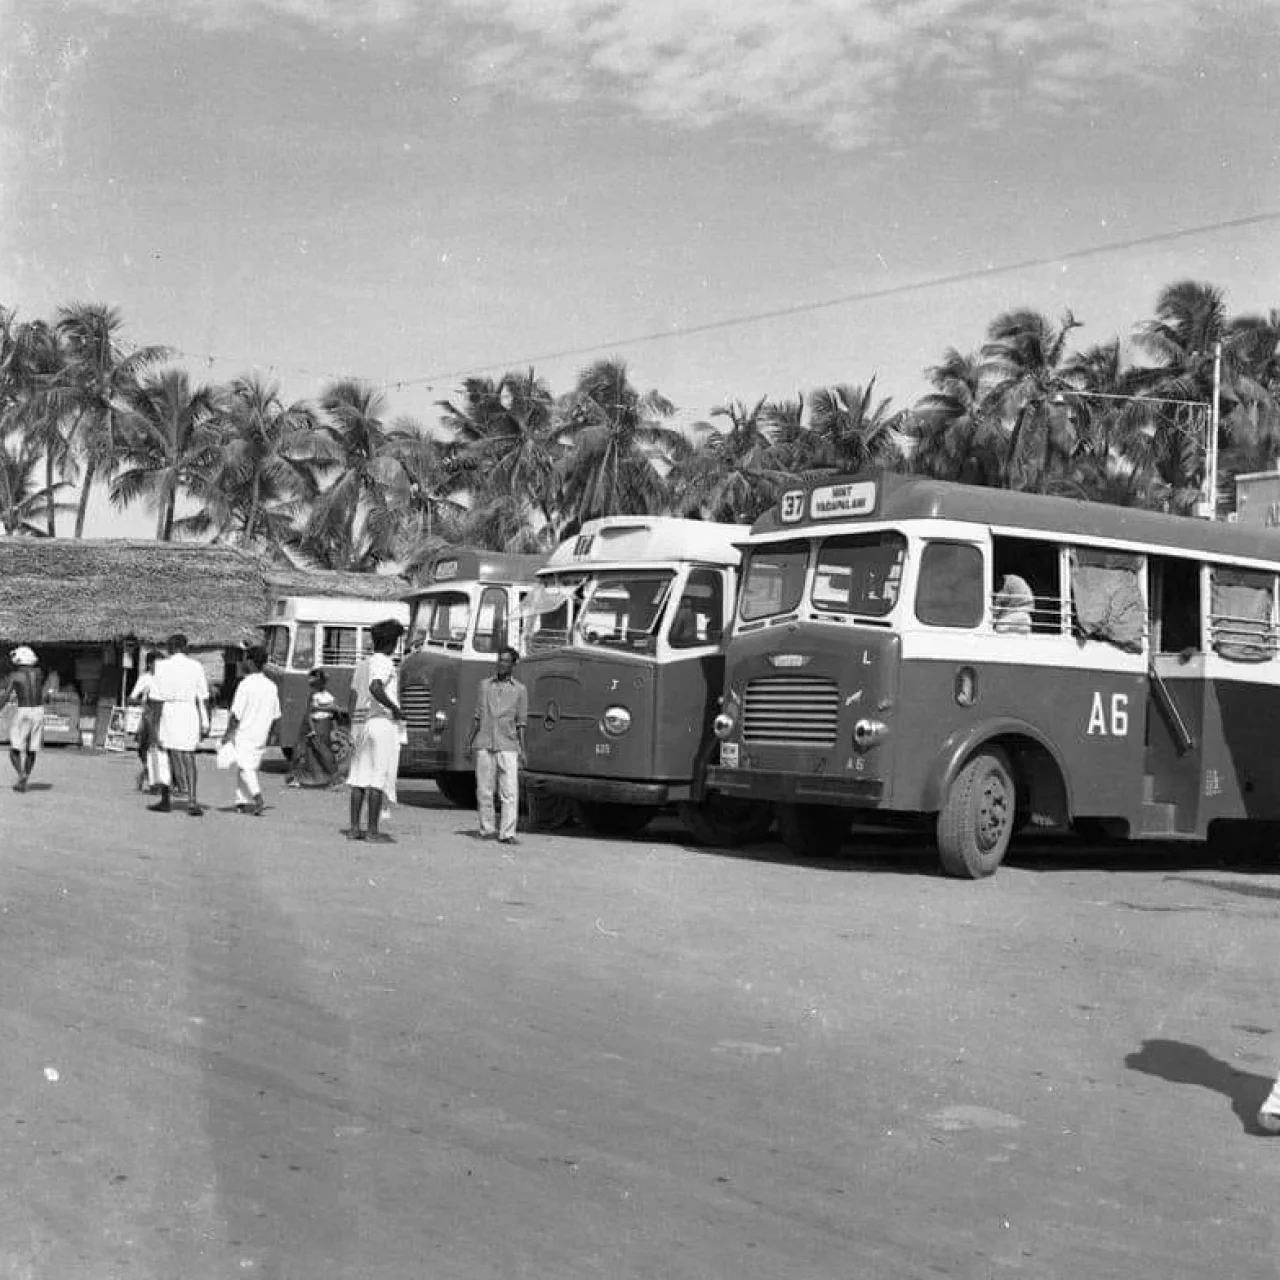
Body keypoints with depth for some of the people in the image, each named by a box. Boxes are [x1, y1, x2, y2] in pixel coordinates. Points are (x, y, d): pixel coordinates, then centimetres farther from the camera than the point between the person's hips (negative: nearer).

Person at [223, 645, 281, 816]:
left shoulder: (245, 685, -14)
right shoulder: (271, 686, 3)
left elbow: (236, 714, -15)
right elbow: (276, 716, 7)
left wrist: (227, 733, -5)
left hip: (244, 733, -6)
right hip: (261, 737, 6)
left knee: (245, 767, -4)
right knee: (252, 767, 15)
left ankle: (257, 795, -25)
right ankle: (242, 802, 17)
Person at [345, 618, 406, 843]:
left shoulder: (362, 664, 15)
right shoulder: (383, 663, -10)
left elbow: (352, 699, 16)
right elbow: (375, 688, -28)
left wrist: (354, 725, 21)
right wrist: (395, 708, -17)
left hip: (362, 723, 8)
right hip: (383, 723, -8)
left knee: (359, 778, 9)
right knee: (379, 778, -5)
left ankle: (354, 828, 10)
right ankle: (373, 830, -4)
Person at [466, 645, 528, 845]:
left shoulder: (520, 690, 7)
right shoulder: (485, 685, 12)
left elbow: (521, 724, 7)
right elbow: (478, 717, 14)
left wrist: (522, 750, 1)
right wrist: (469, 742, 9)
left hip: (507, 746, -2)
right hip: (484, 745, 2)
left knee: (510, 792, -9)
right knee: (484, 791, 4)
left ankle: (507, 833, -10)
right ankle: (486, 829, 16)